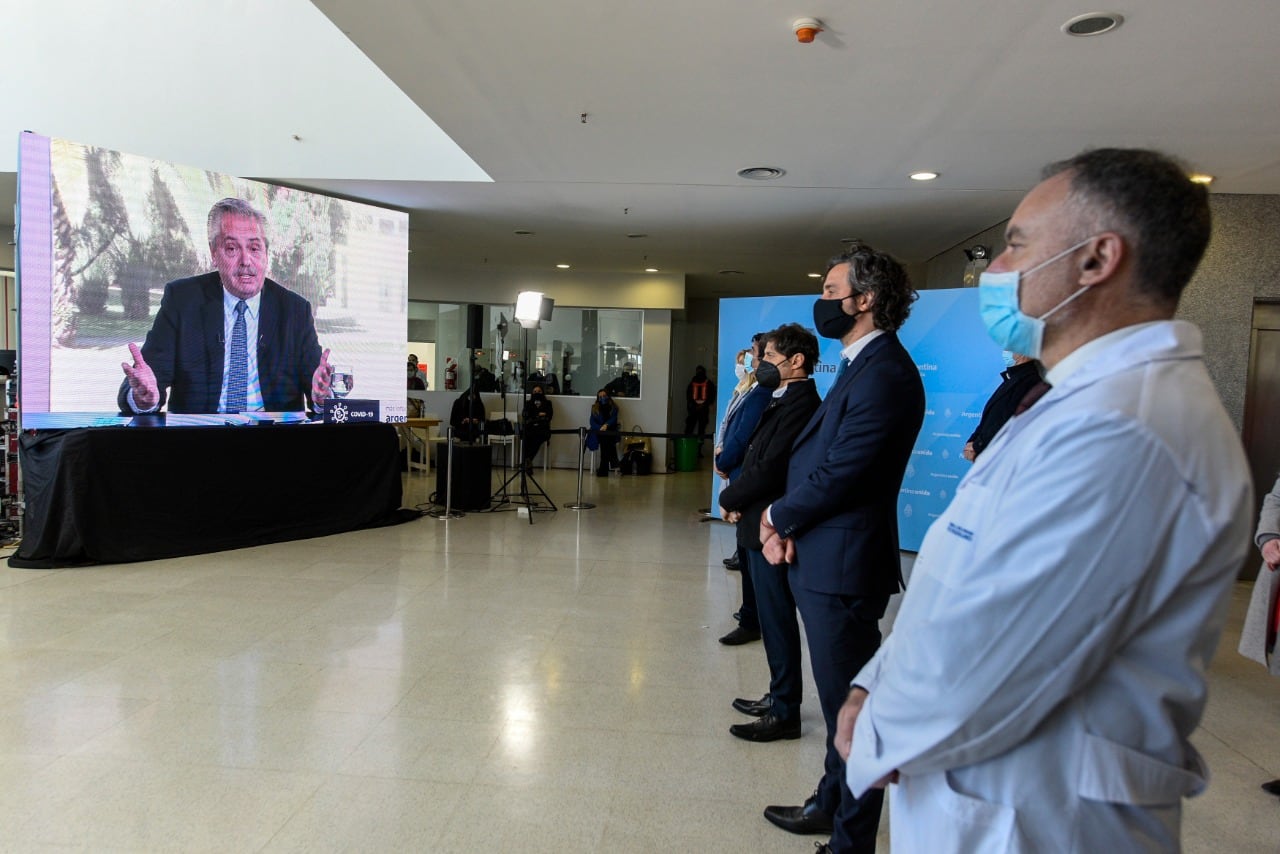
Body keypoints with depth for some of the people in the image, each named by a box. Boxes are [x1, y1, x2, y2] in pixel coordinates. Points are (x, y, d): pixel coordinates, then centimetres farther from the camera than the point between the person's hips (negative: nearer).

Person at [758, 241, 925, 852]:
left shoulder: (885, 374, -19)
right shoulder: (861, 365, 14)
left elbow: (838, 472, -22)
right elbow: (816, 456, 11)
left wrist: (778, 518, -6)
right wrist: (785, 519, -4)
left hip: (842, 565, -10)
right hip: (823, 556, 10)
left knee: (847, 704, 4)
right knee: (839, 698, 23)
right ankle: (831, 805, 41)